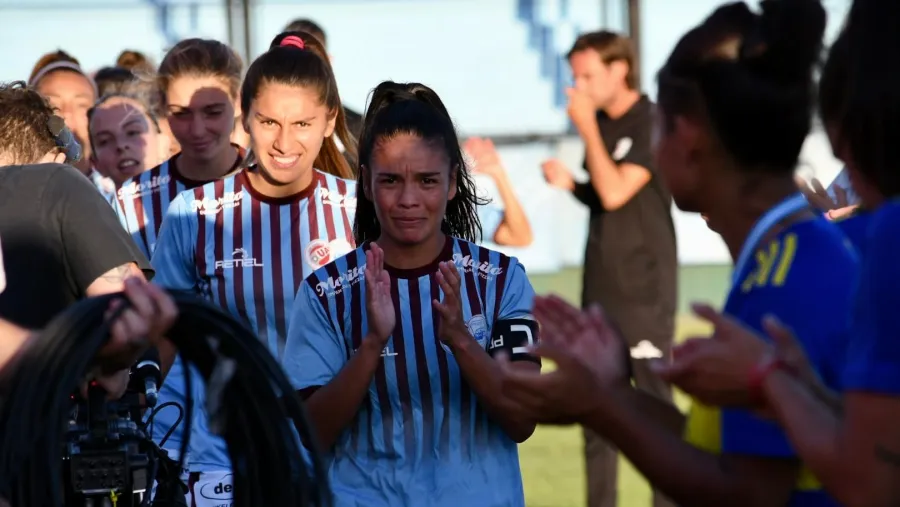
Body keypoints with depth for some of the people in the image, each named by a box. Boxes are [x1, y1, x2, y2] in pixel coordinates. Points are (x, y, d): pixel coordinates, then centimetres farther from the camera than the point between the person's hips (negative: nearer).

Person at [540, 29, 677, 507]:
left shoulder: (652, 125, -12)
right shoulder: (600, 123, 10)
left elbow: (615, 194, -22)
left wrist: (587, 129, -16)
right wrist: (569, 183, 1)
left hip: (645, 288, -8)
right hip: (601, 285, 8)